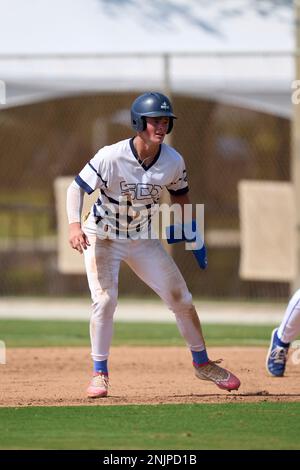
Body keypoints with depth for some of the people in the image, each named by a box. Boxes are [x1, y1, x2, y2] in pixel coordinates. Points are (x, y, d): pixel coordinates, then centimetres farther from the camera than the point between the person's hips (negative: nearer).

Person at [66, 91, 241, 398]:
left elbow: (179, 195, 7)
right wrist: (74, 225, -39)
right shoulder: (111, 157, -26)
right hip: (103, 238, -4)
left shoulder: (173, 162, -13)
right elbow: (77, 187, -24)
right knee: (105, 300, -20)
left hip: (144, 240, 4)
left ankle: (202, 363, 22)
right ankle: (99, 374, -6)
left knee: (181, 298, 3)